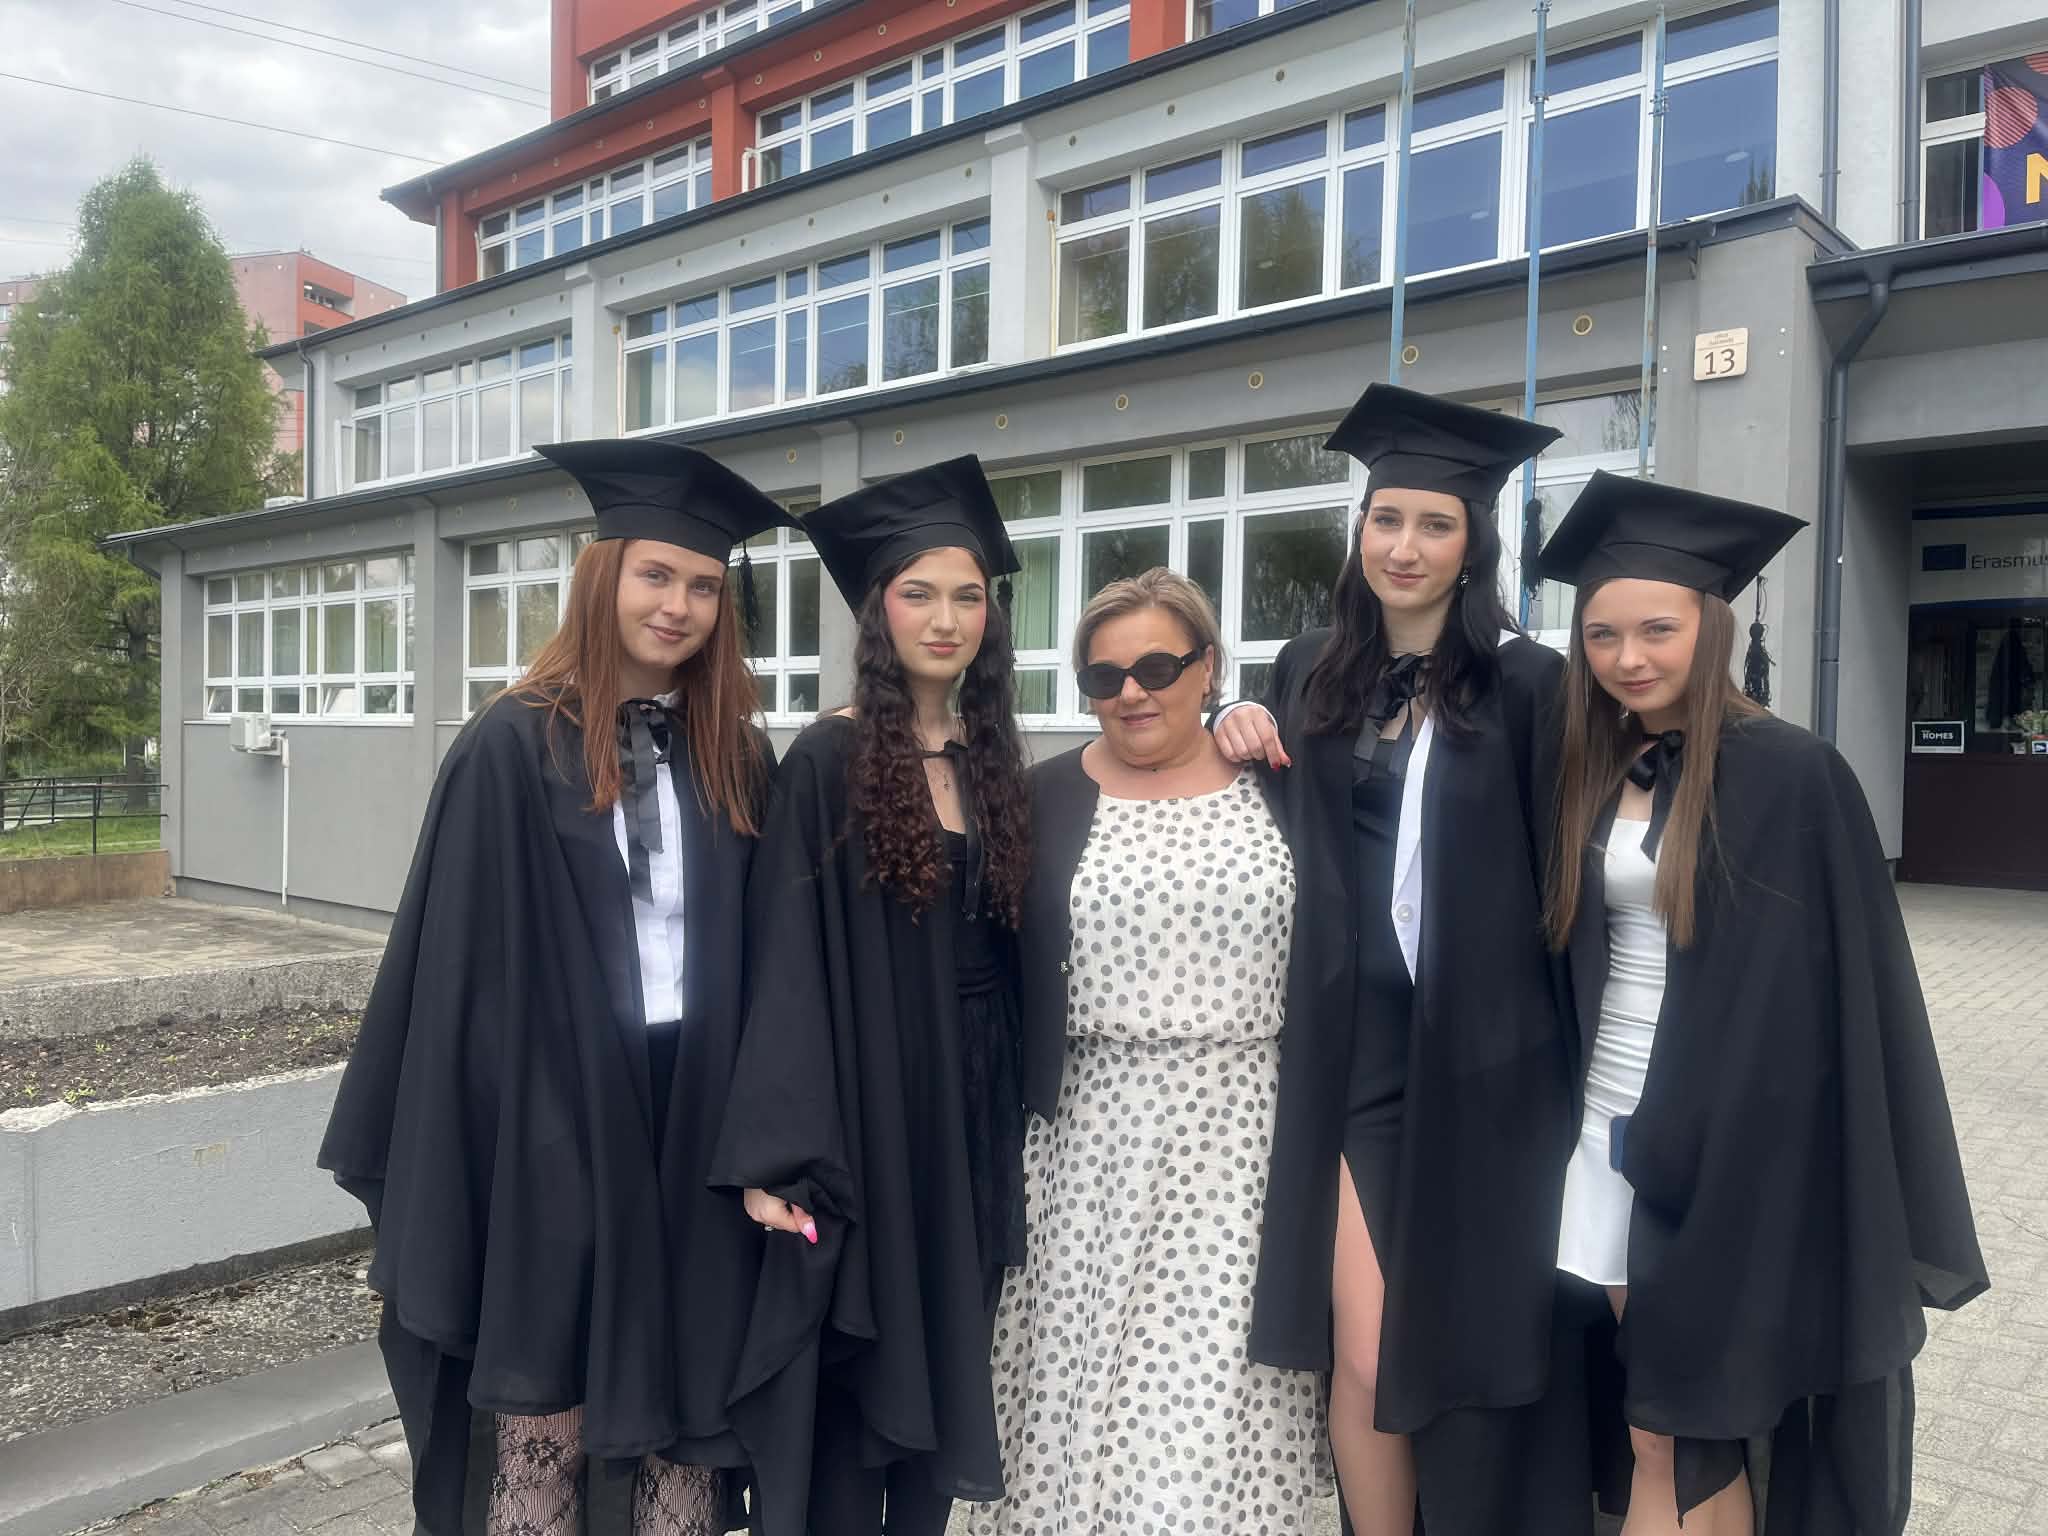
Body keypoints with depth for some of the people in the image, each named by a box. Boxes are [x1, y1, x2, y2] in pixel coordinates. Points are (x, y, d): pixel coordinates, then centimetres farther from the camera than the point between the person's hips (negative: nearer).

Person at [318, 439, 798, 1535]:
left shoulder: (735, 758, 6)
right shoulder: (515, 746, -6)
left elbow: (764, 959, 7)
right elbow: (458, 958, -5)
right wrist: (426, 1183, -5)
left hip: (697, 1118, 3)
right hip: (551, 1122, -3)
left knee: (687, 1423, 13)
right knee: (544, 1434, 10)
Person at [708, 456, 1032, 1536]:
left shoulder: (995, 764, 7)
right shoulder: (827, 762, -10)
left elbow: (1013, 950, 12)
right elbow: (786, 966, -13)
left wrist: (1022, 1115, 9)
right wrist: (776, 1156, -17)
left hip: (976, 1106, 5)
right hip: (866, 1106, -5)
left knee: (941, 1364, 16)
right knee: (850, 1376, 6)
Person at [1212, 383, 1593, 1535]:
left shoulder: (1526, 684, -5)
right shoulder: (1309, 674, 7)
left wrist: (1567, 1069, -6)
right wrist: (1246, 746, 1)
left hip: (1481, 1059, -2)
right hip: (1352, 1053, 3)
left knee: (1468, 1344, 9)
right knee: (1364, 1352, 3)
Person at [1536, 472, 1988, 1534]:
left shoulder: (1791, 775, -10)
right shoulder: (1590, 771, 7)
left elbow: (1841, 992, -10)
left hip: (1736, 1144, -5)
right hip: (1609, 1125, 5)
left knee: (1679, 1439, 4)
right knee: (1655, 1436, 11)